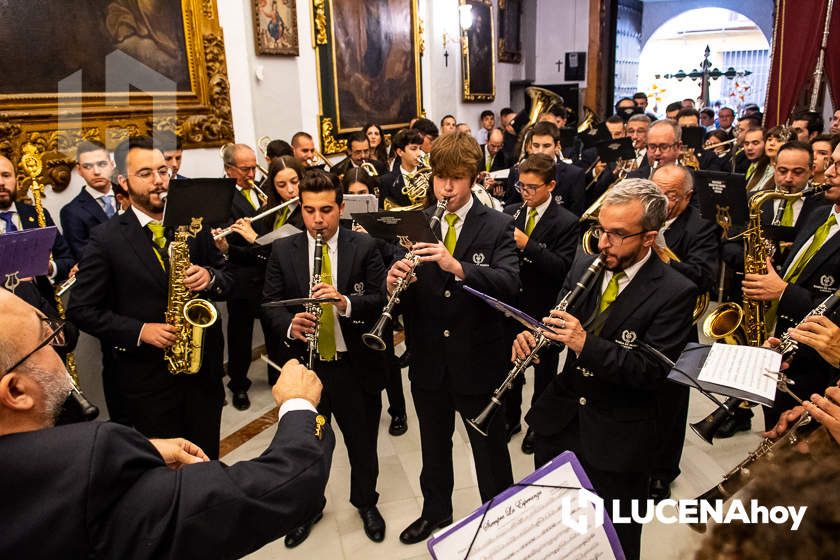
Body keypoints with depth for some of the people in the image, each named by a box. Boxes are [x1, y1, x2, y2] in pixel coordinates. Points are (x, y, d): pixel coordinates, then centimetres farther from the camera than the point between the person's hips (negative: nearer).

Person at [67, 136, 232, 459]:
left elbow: (227, 280, 6)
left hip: (205, 366, 2)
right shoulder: (106, 238, -6)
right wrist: (139, 331, -17)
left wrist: (210, 277, -16)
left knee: (207, 459, 16)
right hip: (147, 375, -2)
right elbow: (81, 310, -5)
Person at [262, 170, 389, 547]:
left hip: (356, 365, -1)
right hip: (306, 365, 1)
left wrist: (345, 301, -30)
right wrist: (290, 325, -22)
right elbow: (269, 304, -1)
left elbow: (381, 300, -11)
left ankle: (366, 502, 45)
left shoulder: (364, 247, -5)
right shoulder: (282, 250, 0)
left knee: (362, 442, 18)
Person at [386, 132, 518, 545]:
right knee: (434, 443, 23)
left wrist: (457, 267, -38)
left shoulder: (498, 226, -8)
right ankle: (435, 509, 46)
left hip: (477, 359, -3)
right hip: (427, 359, 4)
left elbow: (508, 282, -24)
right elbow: (405, 295, 0)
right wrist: (394, 283, -24)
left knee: (490, 447, 14)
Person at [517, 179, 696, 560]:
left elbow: (653, 371, -22)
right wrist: (533, 337, -16)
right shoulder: (584, 266, -1)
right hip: (558, 419, 5)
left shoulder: (675, 293, -17)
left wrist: (586, 343, -34)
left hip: (618, 438, -5)